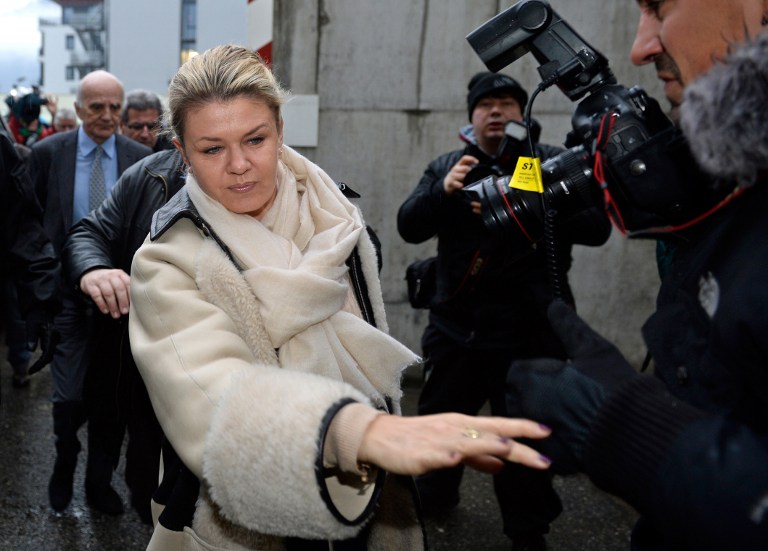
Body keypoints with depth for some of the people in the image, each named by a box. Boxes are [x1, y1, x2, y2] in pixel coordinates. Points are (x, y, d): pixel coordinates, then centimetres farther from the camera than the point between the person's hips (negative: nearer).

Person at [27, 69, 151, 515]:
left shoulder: (141, 158, -1)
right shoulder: (49, 153, -2)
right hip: (66, 290, -1)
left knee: (108, 396, 11)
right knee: (70, 396, -4)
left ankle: (100, 481, 31)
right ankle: (65, 464, 28)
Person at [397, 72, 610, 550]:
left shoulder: (551, 164, -1)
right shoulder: (446, 167, 9)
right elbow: (410, 227, -2)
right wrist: (443, 191, -23)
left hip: (528, 334, -3)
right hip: (456, 327, 3)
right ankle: (427, 505, 41)